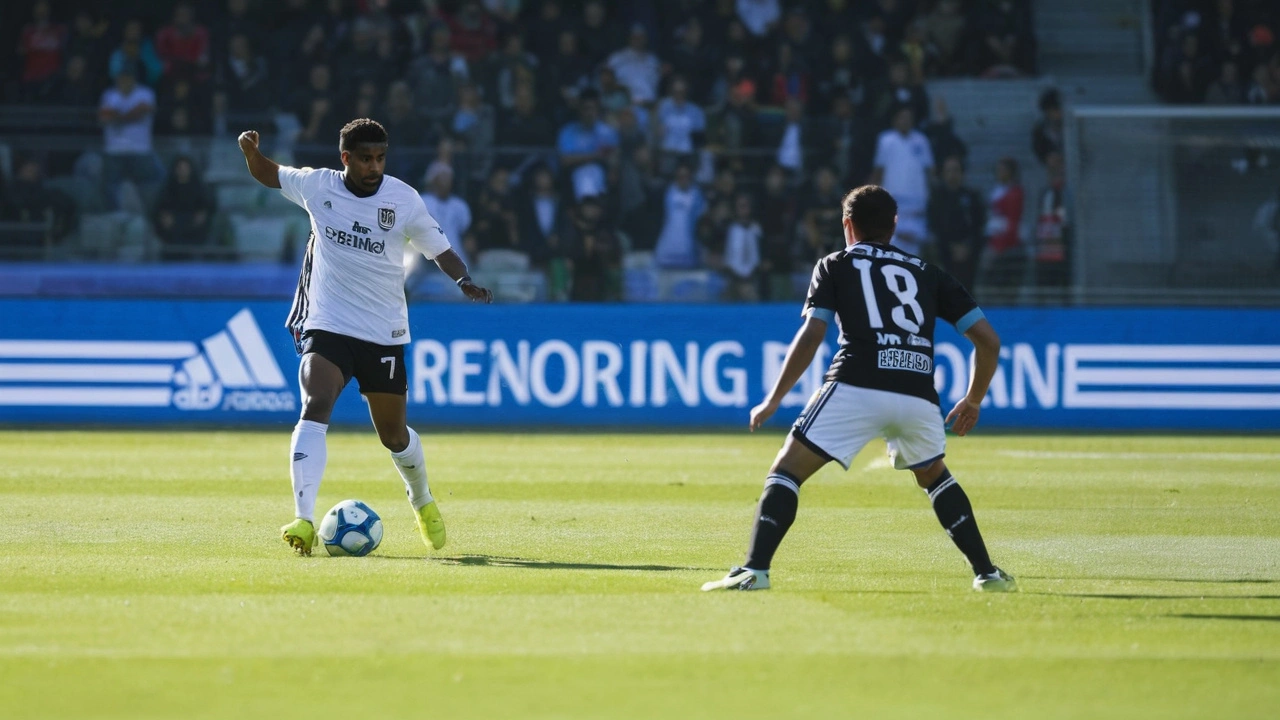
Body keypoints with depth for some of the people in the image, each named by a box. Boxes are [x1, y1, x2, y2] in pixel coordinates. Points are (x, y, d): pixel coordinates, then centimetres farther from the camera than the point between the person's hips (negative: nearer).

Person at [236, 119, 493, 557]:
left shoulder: (404, 199, -6)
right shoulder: (317, 186, -3)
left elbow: (439, 250, 2)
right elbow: (267, 174, 14)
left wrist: (464, 281, -18)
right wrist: (251, 151, -8)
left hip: (384, 334, 1)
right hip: (326, 325, -1)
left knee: (393, 434, 12)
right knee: (315, 406, -25)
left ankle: (423, 503, 43)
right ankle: (304, 521, -32)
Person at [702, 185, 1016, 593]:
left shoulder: (835, 267, 17)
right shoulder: (928, 274, 25)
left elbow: (811, 336, 3)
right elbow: (988, 340, 19)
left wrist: (772, 401, 8)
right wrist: (973, 402, 33)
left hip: (856, 389, -4)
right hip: (918, 394, 4)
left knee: (786, 472, 6)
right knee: (934, 477, 30)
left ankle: (754, 571, -10)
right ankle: (987, 574, 21)